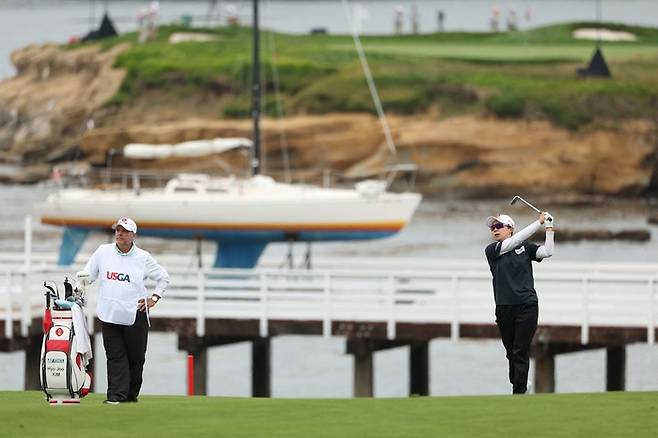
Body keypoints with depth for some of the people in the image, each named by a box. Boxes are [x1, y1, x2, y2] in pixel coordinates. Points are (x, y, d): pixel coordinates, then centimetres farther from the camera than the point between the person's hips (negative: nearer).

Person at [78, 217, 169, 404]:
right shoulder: (103, 252, 4)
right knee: (115, 355, -3)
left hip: (135, 314, -1)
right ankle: (116, 394, -5)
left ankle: (131, 394, 17)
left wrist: (154, 298, 5)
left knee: (136, 357, 4)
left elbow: (163, 277, 13)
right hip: (109, 314, 1)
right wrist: (81, 278, -13)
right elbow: (88, 275, 10)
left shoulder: (143, 258, 2)